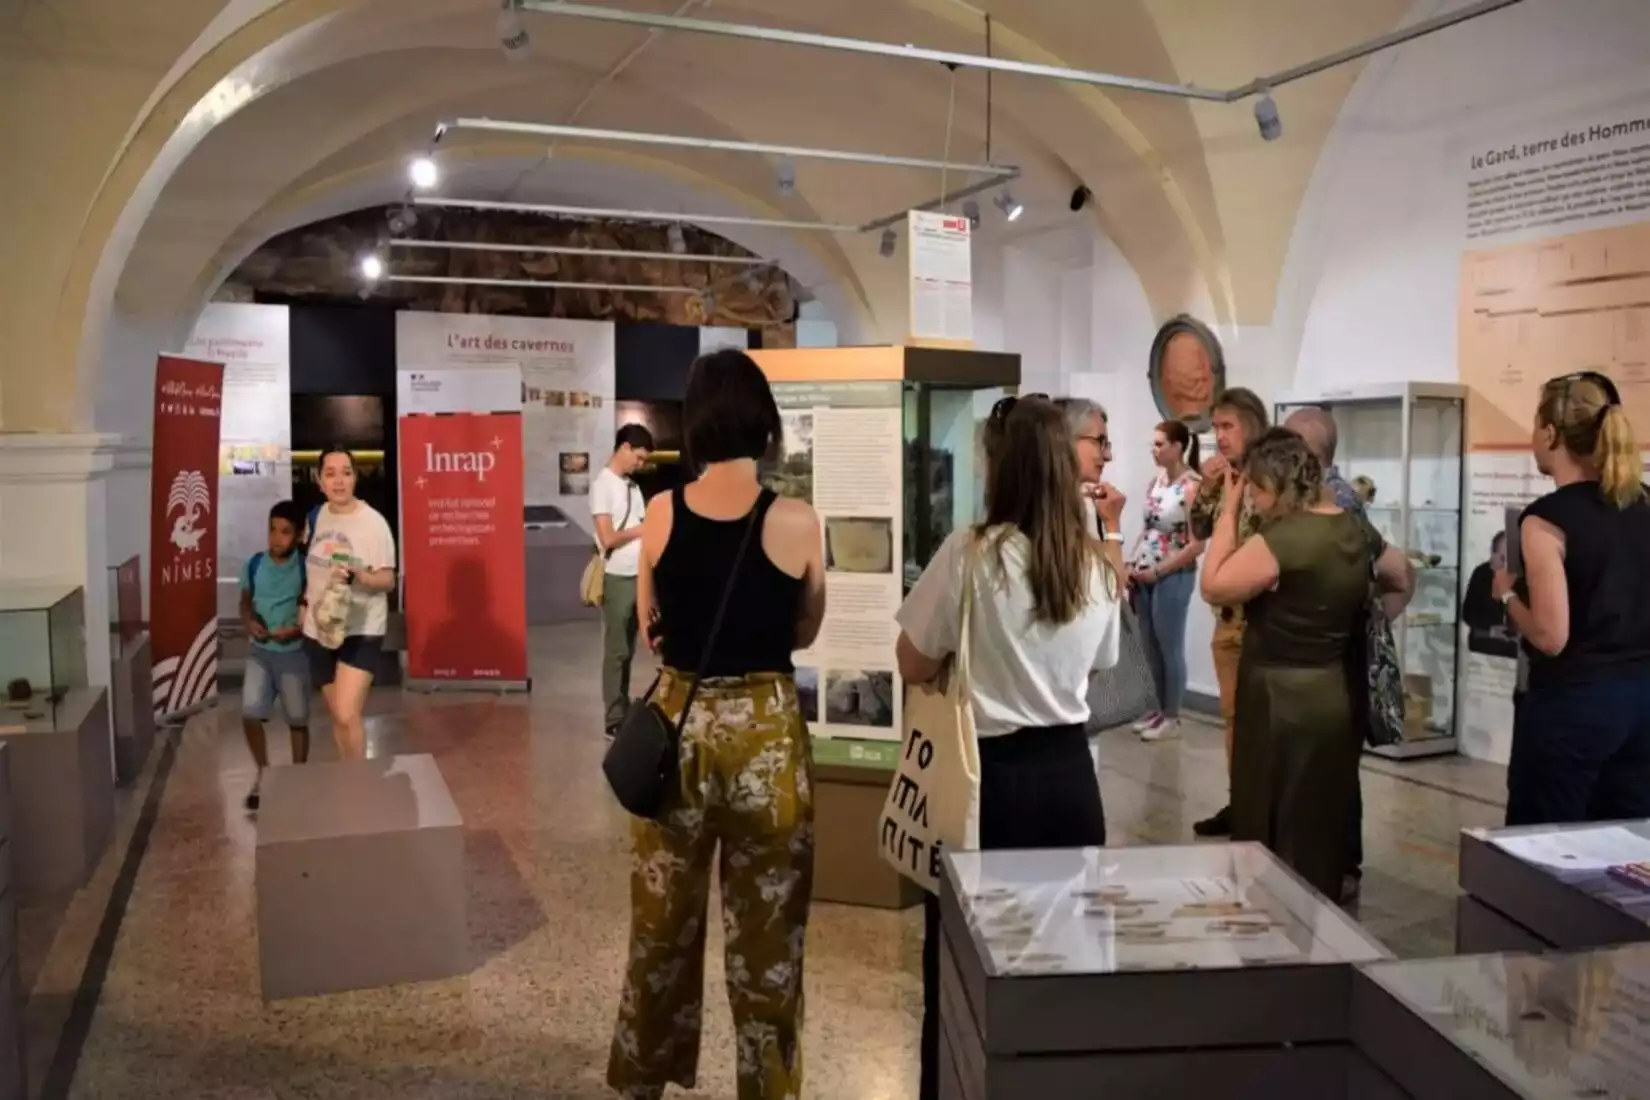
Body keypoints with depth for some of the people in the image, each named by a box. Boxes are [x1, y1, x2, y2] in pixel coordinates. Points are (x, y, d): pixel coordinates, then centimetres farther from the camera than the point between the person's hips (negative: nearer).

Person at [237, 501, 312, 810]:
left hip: (294, 652, -2)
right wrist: (249, 622, -8)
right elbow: (245, 602, 12)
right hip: (260, 651, 2)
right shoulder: (254, 565, -2)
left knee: (298, 720, 7)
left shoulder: (305, 569, -11)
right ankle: (263, 772, 13)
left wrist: (297, 630, -22)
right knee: (250, 712, -9)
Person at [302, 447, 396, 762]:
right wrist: (304, 603, 11)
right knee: (337, 715, 14)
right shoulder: (316, 516, 4)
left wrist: (357, 575, -31)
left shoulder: (373, 522, -14)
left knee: (347, 715, -18)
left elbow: (388, 580, -14)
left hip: (361, 629, -6)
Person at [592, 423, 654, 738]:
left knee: (628, 650, 12)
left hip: (637, 576, 7)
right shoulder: (603, 484, -10)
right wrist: (644, 528, -6)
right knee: (616, 650, -1)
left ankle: (624, 712, 19)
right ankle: (615, 719, 5)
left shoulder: (632, 486, 14)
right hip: (617, 578, -7)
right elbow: (608, 538, -16)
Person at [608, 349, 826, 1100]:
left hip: (676, 724, 3)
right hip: (766, 732, -2)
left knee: (662, 922, 19)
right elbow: (804, 635, 4)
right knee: (765, 933, 12)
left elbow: (651, 631, 8)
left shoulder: (660, 516, -4)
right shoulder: (797, 522, -11)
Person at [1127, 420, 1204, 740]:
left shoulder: (1192, 487, -15)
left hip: (1172, 577, -7)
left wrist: (1156, 572, -13)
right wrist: (1131, 564, 3)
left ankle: (1172, 715, 19)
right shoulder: (1156, 481, 7)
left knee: (1170, 647, 4)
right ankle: (1161, 709, 29)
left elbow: (1196, 545, -16)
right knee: (1151, 647, 14)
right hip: (1143, 576, 7)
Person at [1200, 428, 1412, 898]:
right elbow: (1402, 582, 21)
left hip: (1283, 700, -8)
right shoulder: (1357, 528, 6)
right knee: (1325, 821, 17)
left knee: (1274, 833, 5)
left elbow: (1213, 587, -15)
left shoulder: (1283, 538, -21)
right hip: (1340, 692, 8)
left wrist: (1229, 512, -11)